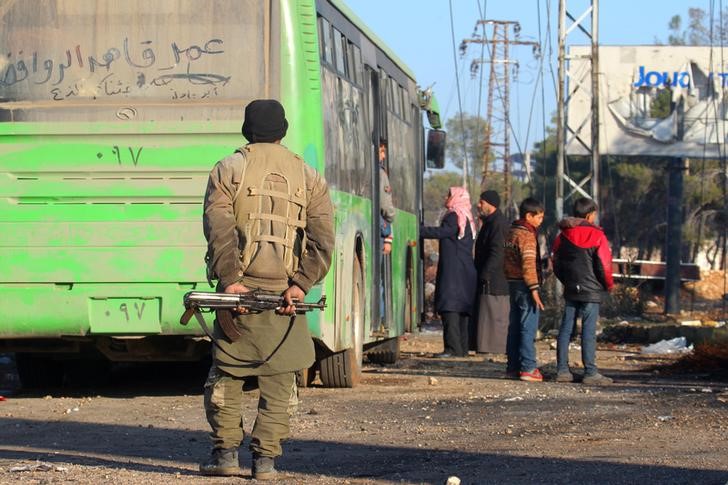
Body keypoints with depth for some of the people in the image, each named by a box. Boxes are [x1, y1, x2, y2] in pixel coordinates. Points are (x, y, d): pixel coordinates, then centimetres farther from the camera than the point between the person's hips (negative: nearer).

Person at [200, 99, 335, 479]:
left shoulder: (227, 170, 4)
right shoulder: (308, 177, 12)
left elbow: (219, 228, -10)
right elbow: (323, 237, -1)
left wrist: (230, 279, -15)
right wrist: (301, 284, -7)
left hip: (239, 288, -1)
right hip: (285, 293, 1)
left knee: (226, 374, 10)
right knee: (278, 379, 7)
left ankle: (225, 453, 8)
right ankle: (265, 459, 3)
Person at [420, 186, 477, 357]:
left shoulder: (455, 217, -11)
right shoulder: (466, 219, 20)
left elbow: (441, 232, -23)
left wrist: (418, 230, -22)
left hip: (453, 272, -10)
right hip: (465, 272, 10)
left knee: (450, 309, -14)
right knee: (462, 310, 12)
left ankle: (453, 348, -21)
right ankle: (462, 348, 14)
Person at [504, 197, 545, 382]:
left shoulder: (512, 232, 14)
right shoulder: (527, 235, -14)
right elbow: (528, 264, -20)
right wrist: (534, 289, -22)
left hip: (513, 284, 9)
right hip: (525, 286, -9)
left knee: (515, 326, 13)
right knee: (528, 327, -7)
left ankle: (513, 366, 16)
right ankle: (528, 368, -9)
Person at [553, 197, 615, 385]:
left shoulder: (563, 235, 8)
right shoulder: (596, 236, -9)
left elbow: (556, 264, 13)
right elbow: (604, 265, -10)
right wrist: (609, 285, 5)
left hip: (570, 290, 5)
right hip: (591, 290, -5)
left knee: (566, 329, 8)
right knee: (589, 331, -6)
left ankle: (562, 370, 8)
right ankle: (590, 372, -7)